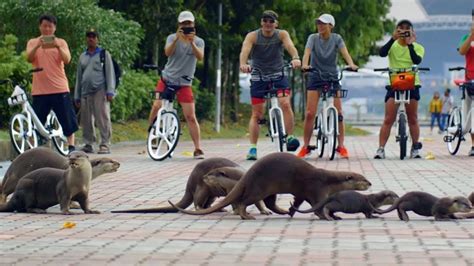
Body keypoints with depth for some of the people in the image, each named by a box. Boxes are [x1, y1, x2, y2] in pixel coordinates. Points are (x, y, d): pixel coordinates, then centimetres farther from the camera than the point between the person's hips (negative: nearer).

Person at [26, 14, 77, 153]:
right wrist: (37, 46, -26)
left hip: (60, 89, 0)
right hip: (40, 90, 0)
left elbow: (67, 60, -7)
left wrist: (58, 47, -25)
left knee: (68, 120, -1)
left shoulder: (61, 42, 8)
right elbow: (29, 58, -8)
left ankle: (71, 146, 5)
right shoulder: (33, 42, 8)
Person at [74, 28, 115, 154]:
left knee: (103, 119, -11)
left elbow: (110, 73, 0)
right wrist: (77, 96, 17)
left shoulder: (104, 54, 7)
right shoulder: (82, 57, 21)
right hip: (86, 92, 5)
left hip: (100, 91, -5)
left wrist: (110, 91, -10)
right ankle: (88, 144, 10)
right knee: (86, 121, 3)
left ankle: (105, 145, -11)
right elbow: (79, 77, 22)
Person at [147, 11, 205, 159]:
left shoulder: (198, 41, -1)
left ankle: (198, 150, -5)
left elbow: (200, 57, -21)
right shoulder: (172, 38, -2)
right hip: (167, 79, 1)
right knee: (157, 106, -14)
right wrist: (177, 38, -38)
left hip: (184, 84, -1)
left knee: (191, 117, -8)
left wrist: (192, 42, -37)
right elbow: (168, 52, -23)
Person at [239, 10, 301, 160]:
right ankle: (253, 148, 5)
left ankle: (290, 137, -15)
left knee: (285, 104, -23)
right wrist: (243, 64, -48)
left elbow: (290, 46, -26)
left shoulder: (281, 34, -6)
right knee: (257, 114, 0)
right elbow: (245, 50, -26)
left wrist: (295, 58, -48)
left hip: (278, 75, 0)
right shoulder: (253, 36, -8)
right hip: (258, 77, 0)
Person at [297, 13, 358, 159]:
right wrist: (305, 64, -43)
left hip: (332, 77, 0)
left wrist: (351, 64, -39)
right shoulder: (313, 38, -6)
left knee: (338, 113, -5)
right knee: (310, 113, -7)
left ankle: (341, 146, 2)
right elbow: (307, 52, -22)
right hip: (315, 77, 0)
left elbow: (344, 52, -19)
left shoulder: (336, 38, -4)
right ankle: (305, 146, 1)